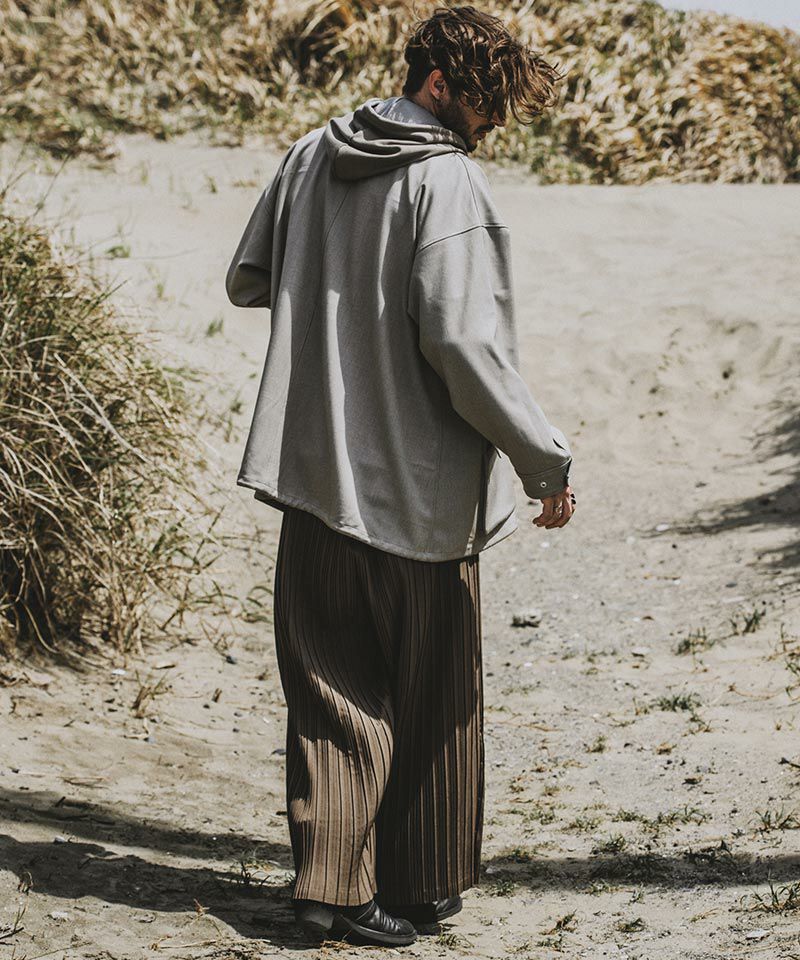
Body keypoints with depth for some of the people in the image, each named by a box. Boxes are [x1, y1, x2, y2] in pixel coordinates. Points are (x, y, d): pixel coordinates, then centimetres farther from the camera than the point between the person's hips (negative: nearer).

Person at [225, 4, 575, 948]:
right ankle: (425, 887, 20)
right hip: (420, 489, -5)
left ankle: (333, 878, 6)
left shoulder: (310, 156, 5)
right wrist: (545, 460, -15)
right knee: (432, 696, 11)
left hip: (313, 475, 5)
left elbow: (246, 282, 16)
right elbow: (464, 344, -23)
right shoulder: (447, 180, -15)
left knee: (334, 690, 12)